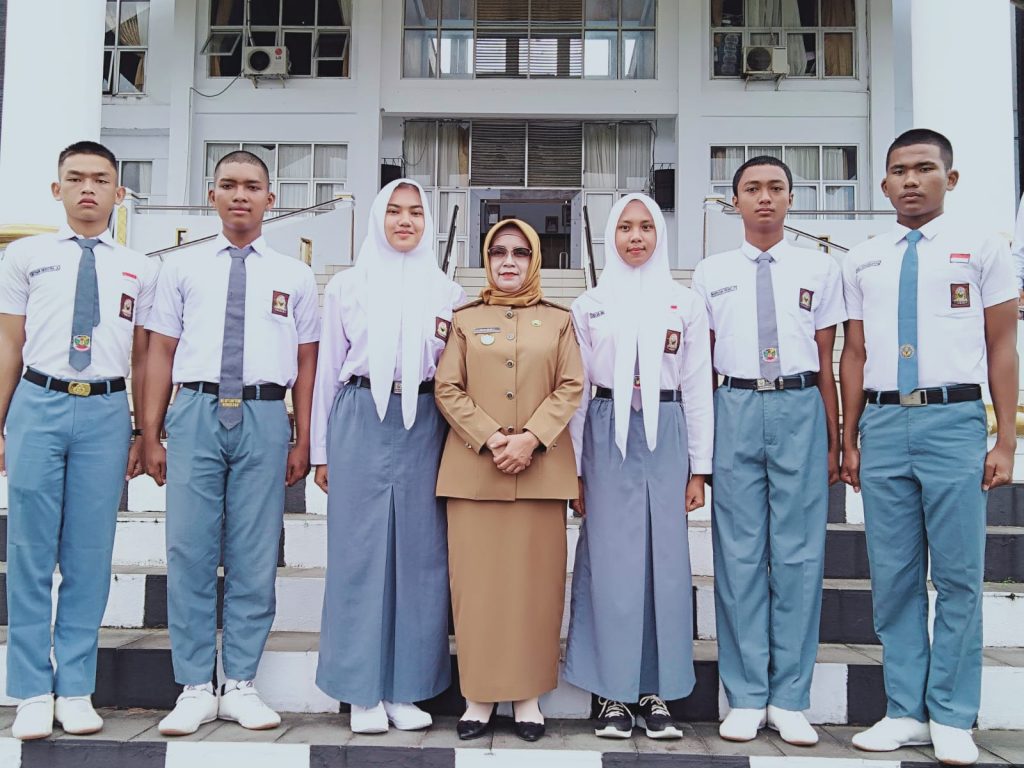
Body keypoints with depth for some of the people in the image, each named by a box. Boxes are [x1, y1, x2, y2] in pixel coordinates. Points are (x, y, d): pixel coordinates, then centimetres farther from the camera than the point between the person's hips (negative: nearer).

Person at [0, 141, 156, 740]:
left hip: (105, 411, 1)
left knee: (90, 556, 4)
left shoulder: (139, 269, 12)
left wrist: (145, 435, 9)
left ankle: (77, 690, 16)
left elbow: (143, 356, 11)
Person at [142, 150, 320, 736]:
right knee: (190, 554, 0)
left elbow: (307, 362, 9)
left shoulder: (295, 275, 11)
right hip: (196, 412, 0)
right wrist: (152, 436, 5)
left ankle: (241, 686, 15)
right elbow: (161, 354, 9)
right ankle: (196, 689, 12)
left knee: (255, 558, 3)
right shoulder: (182, 269, 12)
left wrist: (302, 441, 4)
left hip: (264, 418, 0)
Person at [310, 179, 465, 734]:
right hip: (359, 422, -1)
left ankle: (407, 688, 15)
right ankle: (363, 692, 11)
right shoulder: (346, 286, 8)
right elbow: (328, 369, 9)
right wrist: (322, 448, 7)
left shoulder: (447, 294, 11)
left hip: (424, 426, 1)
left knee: (421, 553, 3)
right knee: (359, 552, 1)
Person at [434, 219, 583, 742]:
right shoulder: (465, 320, 11)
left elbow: (571, 388, 3)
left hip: (541, 467, 0)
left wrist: (531, 439, -12)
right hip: (473, 467, 0)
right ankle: (480, 695, 10)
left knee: (536, 580, 2)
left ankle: (528, 695, 12)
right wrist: (490, 439, -11)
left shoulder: (558, 321, 11)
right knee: (477, 580, 1)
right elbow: (447, 389, 3)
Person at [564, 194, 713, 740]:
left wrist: (699, 468, 3)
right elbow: (576, 391, 7)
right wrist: (575, 469, 3)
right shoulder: (589, 306, 8)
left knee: (666, 559, 1)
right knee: (610, 561, -1)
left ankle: (657, 692, 11)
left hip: (665, 433, 1)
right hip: (608, 434, -1)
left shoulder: (685, 304, 9)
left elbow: (697, 387, 7)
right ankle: (612, 694, 9)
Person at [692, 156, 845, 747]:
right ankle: (746, 698, 13)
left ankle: (790, 700, 13)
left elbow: (826, 362, 9)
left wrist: (834, 443, 7)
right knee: (739, 554, 2)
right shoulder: (710, 274, 11)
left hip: (801, 409, 0)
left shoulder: (820, 270, 10)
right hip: (735, 409, 0)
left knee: (799, 554, 1)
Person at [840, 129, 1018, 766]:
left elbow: (1003, 346, 4)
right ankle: (906, 712, 18)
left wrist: (1006, 440, -2)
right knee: (894, 576, 7)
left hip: (954, 419, -2)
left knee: (959, 575, 2)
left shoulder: (983, 249, 5)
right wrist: (850, 440, 11)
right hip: (883, 424, 3)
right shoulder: (862, 261, 13)